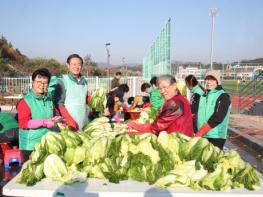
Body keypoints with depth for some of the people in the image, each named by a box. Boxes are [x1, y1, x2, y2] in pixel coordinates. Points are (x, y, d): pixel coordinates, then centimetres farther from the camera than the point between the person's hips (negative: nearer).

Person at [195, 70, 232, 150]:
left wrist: (199, 134, -18)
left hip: (216, 137, -6)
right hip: (202, 137, 6)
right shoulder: (203, 96, 14)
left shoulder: (223, 97, -7)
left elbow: (216, 119, -17)